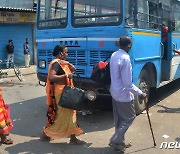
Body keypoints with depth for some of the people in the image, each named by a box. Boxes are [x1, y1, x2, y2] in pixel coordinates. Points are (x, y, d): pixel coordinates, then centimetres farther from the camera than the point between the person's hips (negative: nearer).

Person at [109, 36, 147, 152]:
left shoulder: (114, 55, 2)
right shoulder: (125, 59, -24)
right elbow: (128, 83, -23)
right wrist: (140, 93, -15)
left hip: (114, 92, 9)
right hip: (123, 94, -8)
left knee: (119, 119, 17)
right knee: (130, 117, 8)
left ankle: (120, 142, 28)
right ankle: (115, 140, 9)